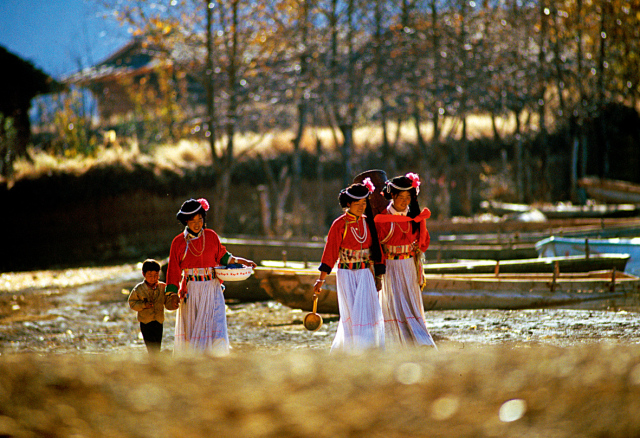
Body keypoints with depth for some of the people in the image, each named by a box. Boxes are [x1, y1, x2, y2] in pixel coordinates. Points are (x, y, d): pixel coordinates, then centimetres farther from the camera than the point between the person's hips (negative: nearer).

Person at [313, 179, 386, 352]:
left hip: (365, 274, 4)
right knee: (353, 316, -5)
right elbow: (330, 253, -9)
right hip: (347, 275, -4)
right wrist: (321, 279, -14)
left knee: (371, 314, -2)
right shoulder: (339, 225, -7)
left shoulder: (368, 222, 6)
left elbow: (376, 251, 11)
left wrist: (378, 276, 10)